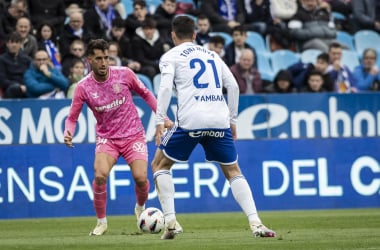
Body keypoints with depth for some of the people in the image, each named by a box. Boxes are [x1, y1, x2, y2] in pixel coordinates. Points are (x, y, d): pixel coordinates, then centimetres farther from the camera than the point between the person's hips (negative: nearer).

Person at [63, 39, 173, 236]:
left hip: (133, 136, 0)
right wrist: (68, 132, -22)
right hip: (106, 138, 0)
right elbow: (72, 117, -1)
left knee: (141, 177, -17)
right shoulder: (83, 88, -9)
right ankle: (101, 222, -5)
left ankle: (140, 208, 20)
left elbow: (145, 94, 7)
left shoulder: (124, 74, -8)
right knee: (100, 175, -26)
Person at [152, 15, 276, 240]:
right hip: (219, 120, 4)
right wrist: (233, 120, 20)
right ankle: (256, 223, -3)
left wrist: (160, 121, -8)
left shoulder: (171, 56, 10)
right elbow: (233, 86, 15)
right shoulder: (212, 55, 22)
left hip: (190, 120, -3)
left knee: (160, 165, 15)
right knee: (233, 171, 15)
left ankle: (170, 221, 1)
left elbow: (166, 88, -6)